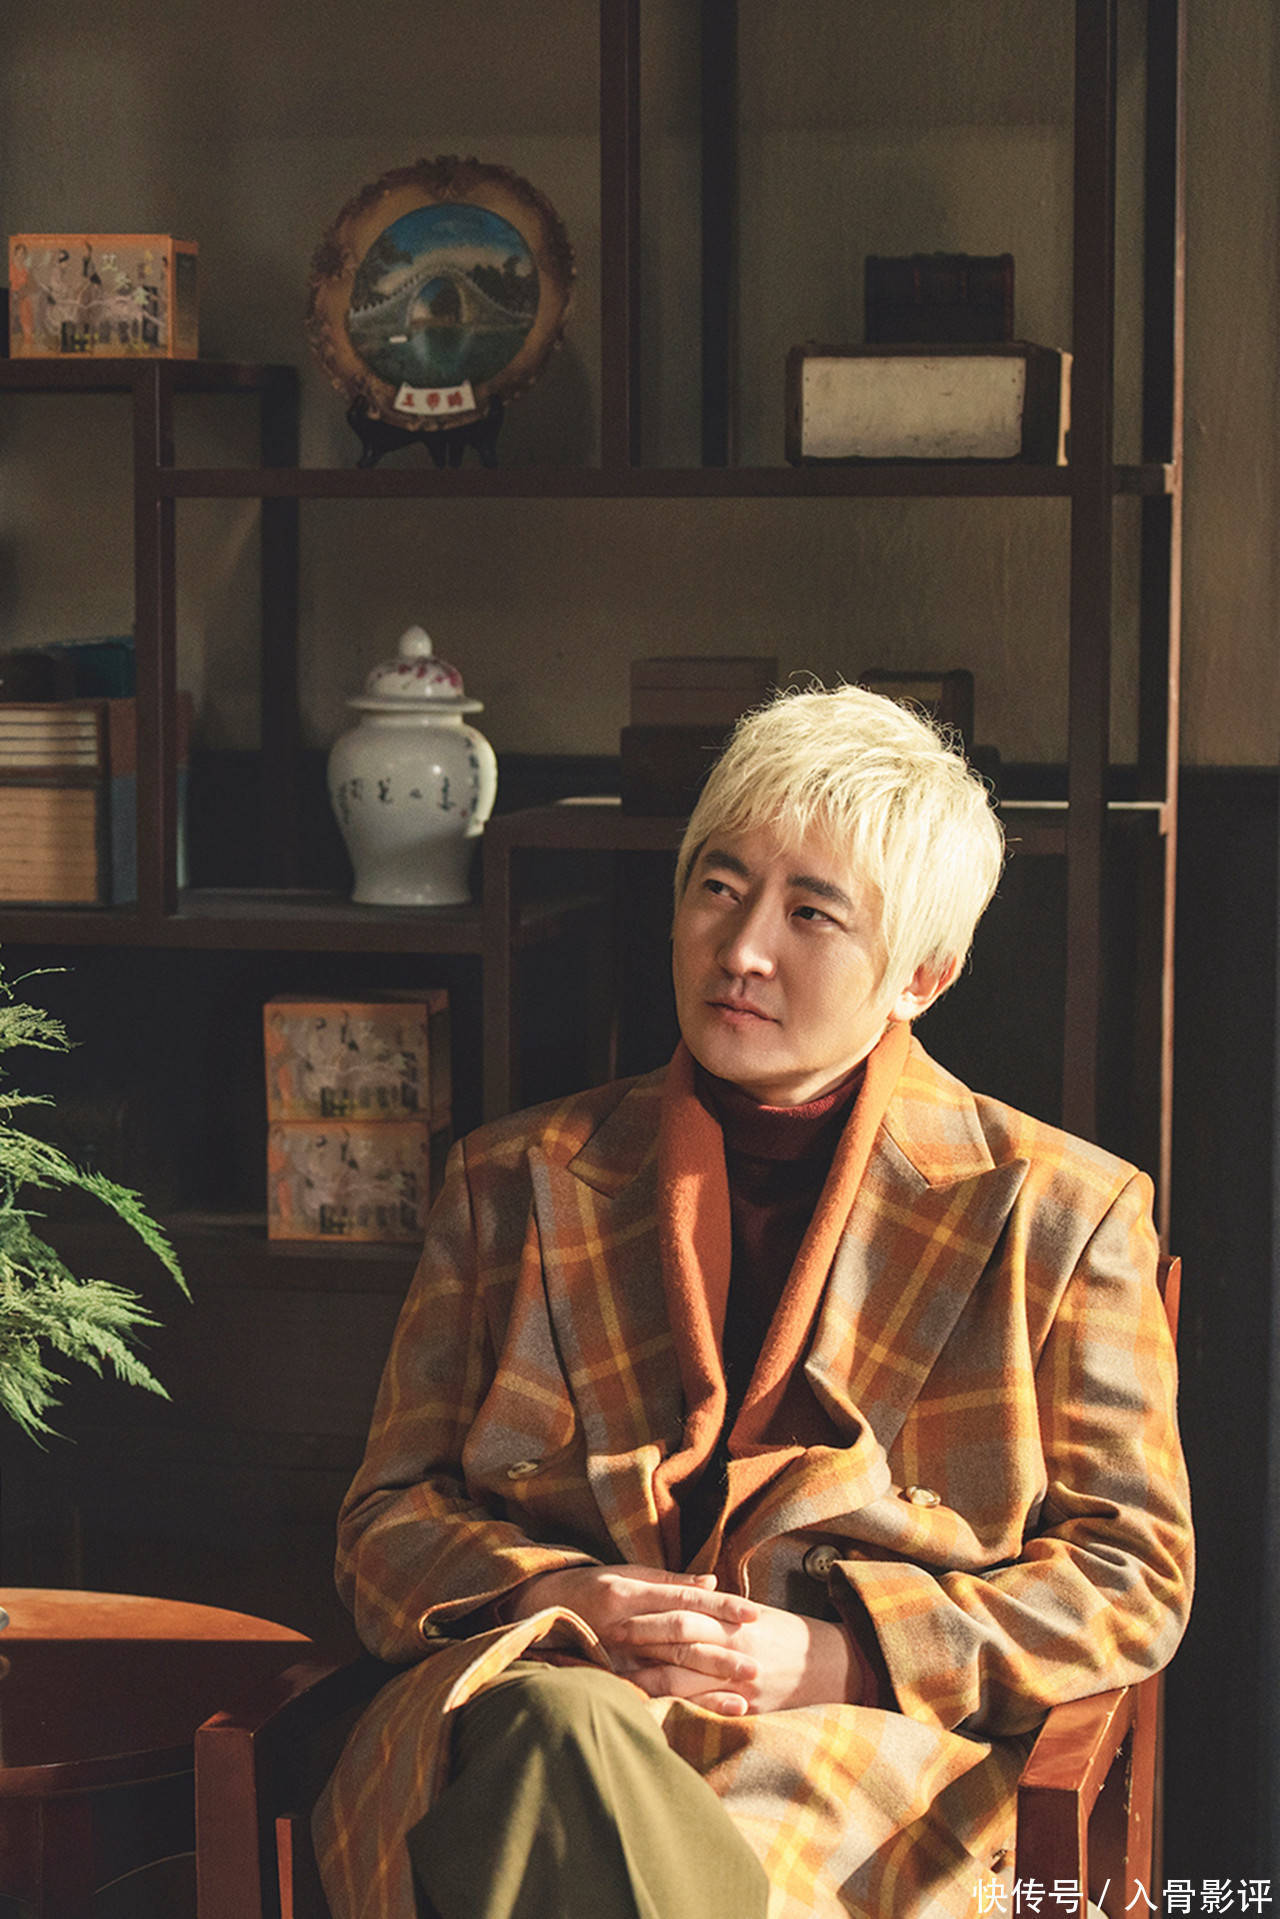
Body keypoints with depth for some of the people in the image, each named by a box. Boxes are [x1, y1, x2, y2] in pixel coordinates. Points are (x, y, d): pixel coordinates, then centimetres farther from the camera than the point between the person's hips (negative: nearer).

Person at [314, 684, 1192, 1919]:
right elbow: (388, 1522, 17)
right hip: (536, 1690, 3)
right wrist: (555, 1602, -7)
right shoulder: (516, 1183, 18)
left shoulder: (1055, 1212, 12)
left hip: (863, 1750, -3)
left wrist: (839, 1655, -8)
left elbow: (1131, 1579, 8)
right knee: (553, 1731, -37)